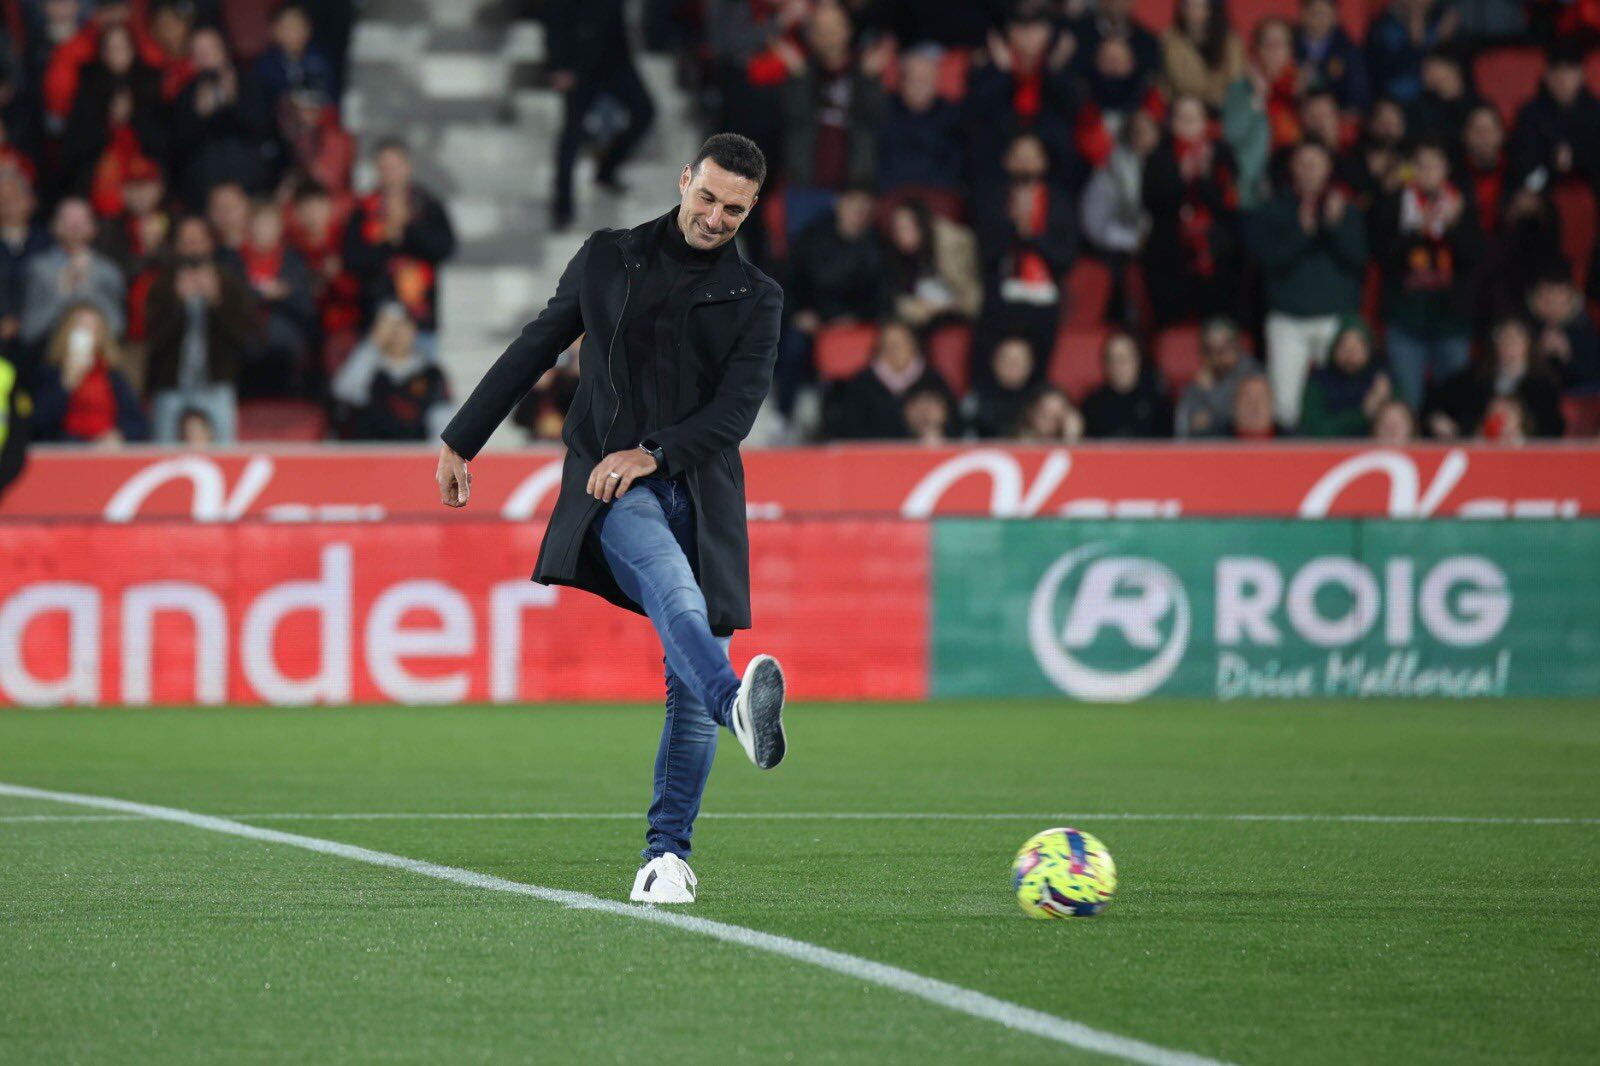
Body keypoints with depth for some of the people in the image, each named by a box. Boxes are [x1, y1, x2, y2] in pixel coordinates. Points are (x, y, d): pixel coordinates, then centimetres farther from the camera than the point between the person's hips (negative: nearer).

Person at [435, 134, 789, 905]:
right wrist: (462, 441, 24)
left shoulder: (756, 300, 11)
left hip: (698, 493, 2)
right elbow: (534, 351, 22)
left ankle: (666, 854, 8)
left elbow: (738, 408, -1)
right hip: (610, 486, -2)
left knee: (689, 688, -2)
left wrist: (652, 452, -15)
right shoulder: (608, 258, 14)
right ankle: (739, 703, -63)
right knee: (671, 586, -34)